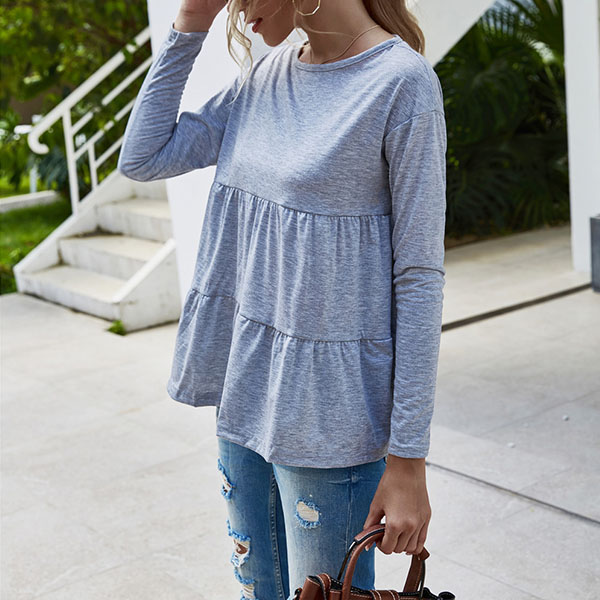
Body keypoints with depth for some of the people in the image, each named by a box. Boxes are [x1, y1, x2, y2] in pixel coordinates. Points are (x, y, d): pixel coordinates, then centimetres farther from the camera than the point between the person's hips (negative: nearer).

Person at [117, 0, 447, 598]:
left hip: (329, 408, -6)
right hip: (245, 390, 7)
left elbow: (419, 278, -14)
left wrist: (408, 460, -14)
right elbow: (143, 159, 7)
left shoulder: (402, 83, -13)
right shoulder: (269, 74, 7)